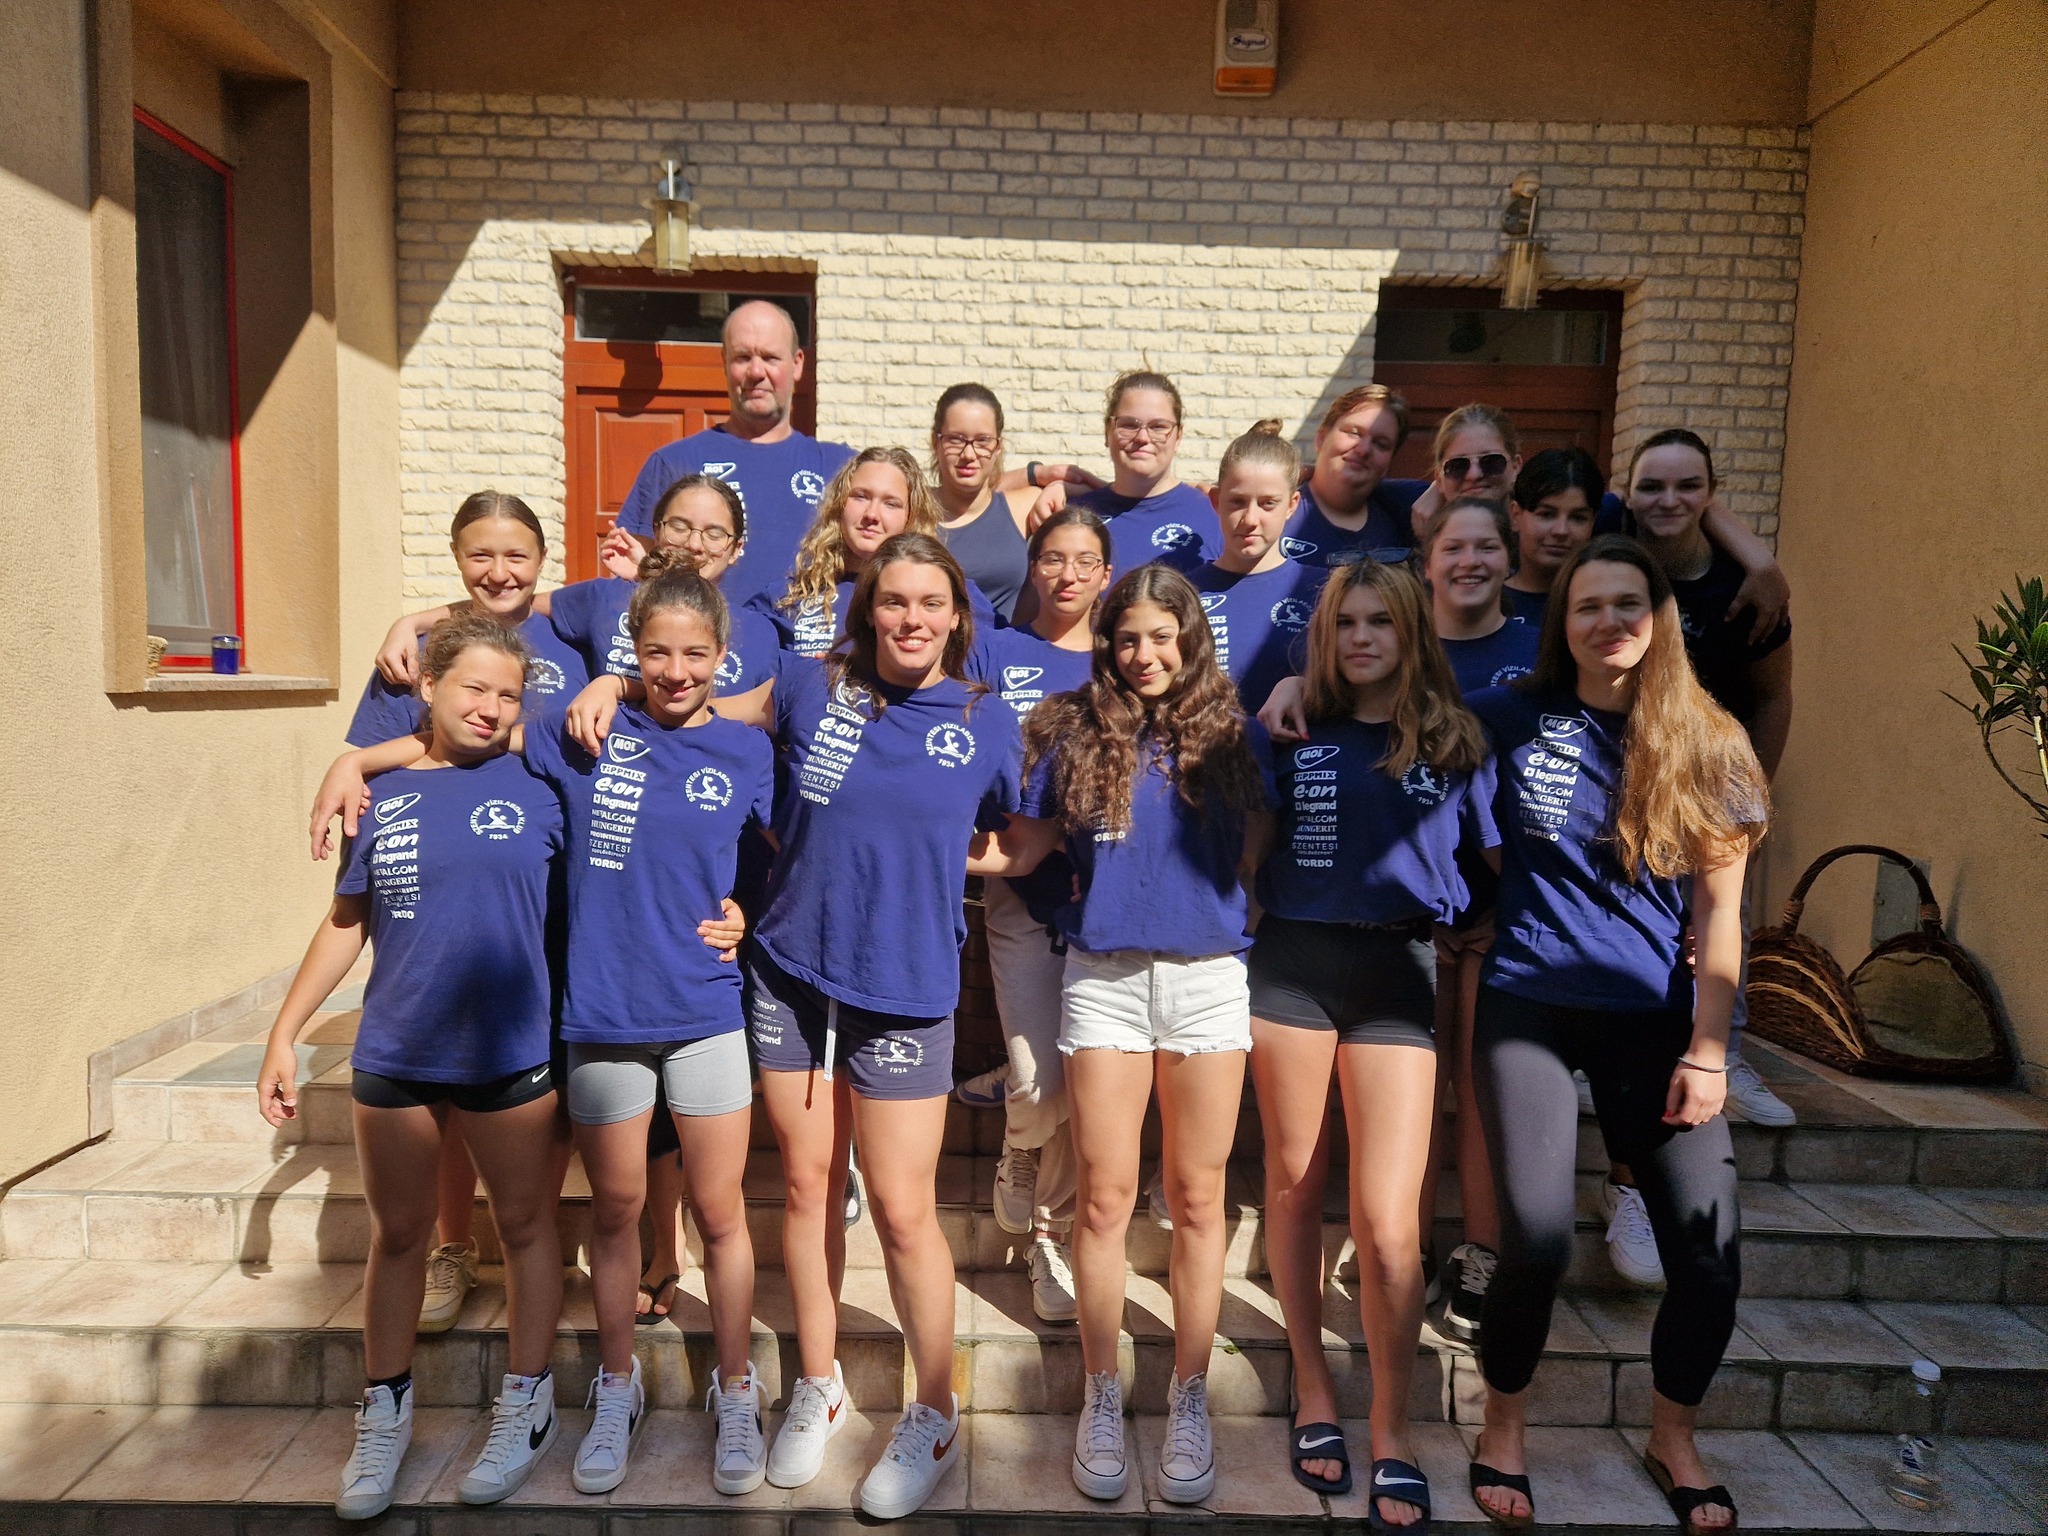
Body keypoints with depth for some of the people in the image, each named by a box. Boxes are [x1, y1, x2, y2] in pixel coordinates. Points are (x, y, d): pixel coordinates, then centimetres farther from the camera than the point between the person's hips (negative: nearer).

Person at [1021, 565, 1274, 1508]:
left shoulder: (1233, 735, 5)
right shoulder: (1074, 735, 3)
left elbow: (1254, 859, 8)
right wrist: (1091, 892, -4)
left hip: (1208, 978, 1)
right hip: (1103, 977, 0)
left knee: (1197, 1198, 8)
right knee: (1105, 1196, 5)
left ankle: (1189, 1402, 24)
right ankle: (1101, 1398, 23)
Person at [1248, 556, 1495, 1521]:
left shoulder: (1455, 744, 6)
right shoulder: (1297, 734, 9)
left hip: (1399, 977, -1)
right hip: (1292, 963, 2)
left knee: (1387, 1223, -7)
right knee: (1293, 1185, 11)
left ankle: (1392, 1433, 14)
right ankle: (1313, 1389, 31)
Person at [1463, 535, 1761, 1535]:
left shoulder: (1706, 743, 3)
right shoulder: (1512, 719, 0)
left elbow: (1718, 910, 2)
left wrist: (1705, 1051, -3)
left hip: (1654, 1018, 2)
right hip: (1531, 1005, -1)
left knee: (1712, 1255, -3)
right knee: (1537, 1241, -12)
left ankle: (1671, 1443, 29)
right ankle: (1502, 1433, 19)